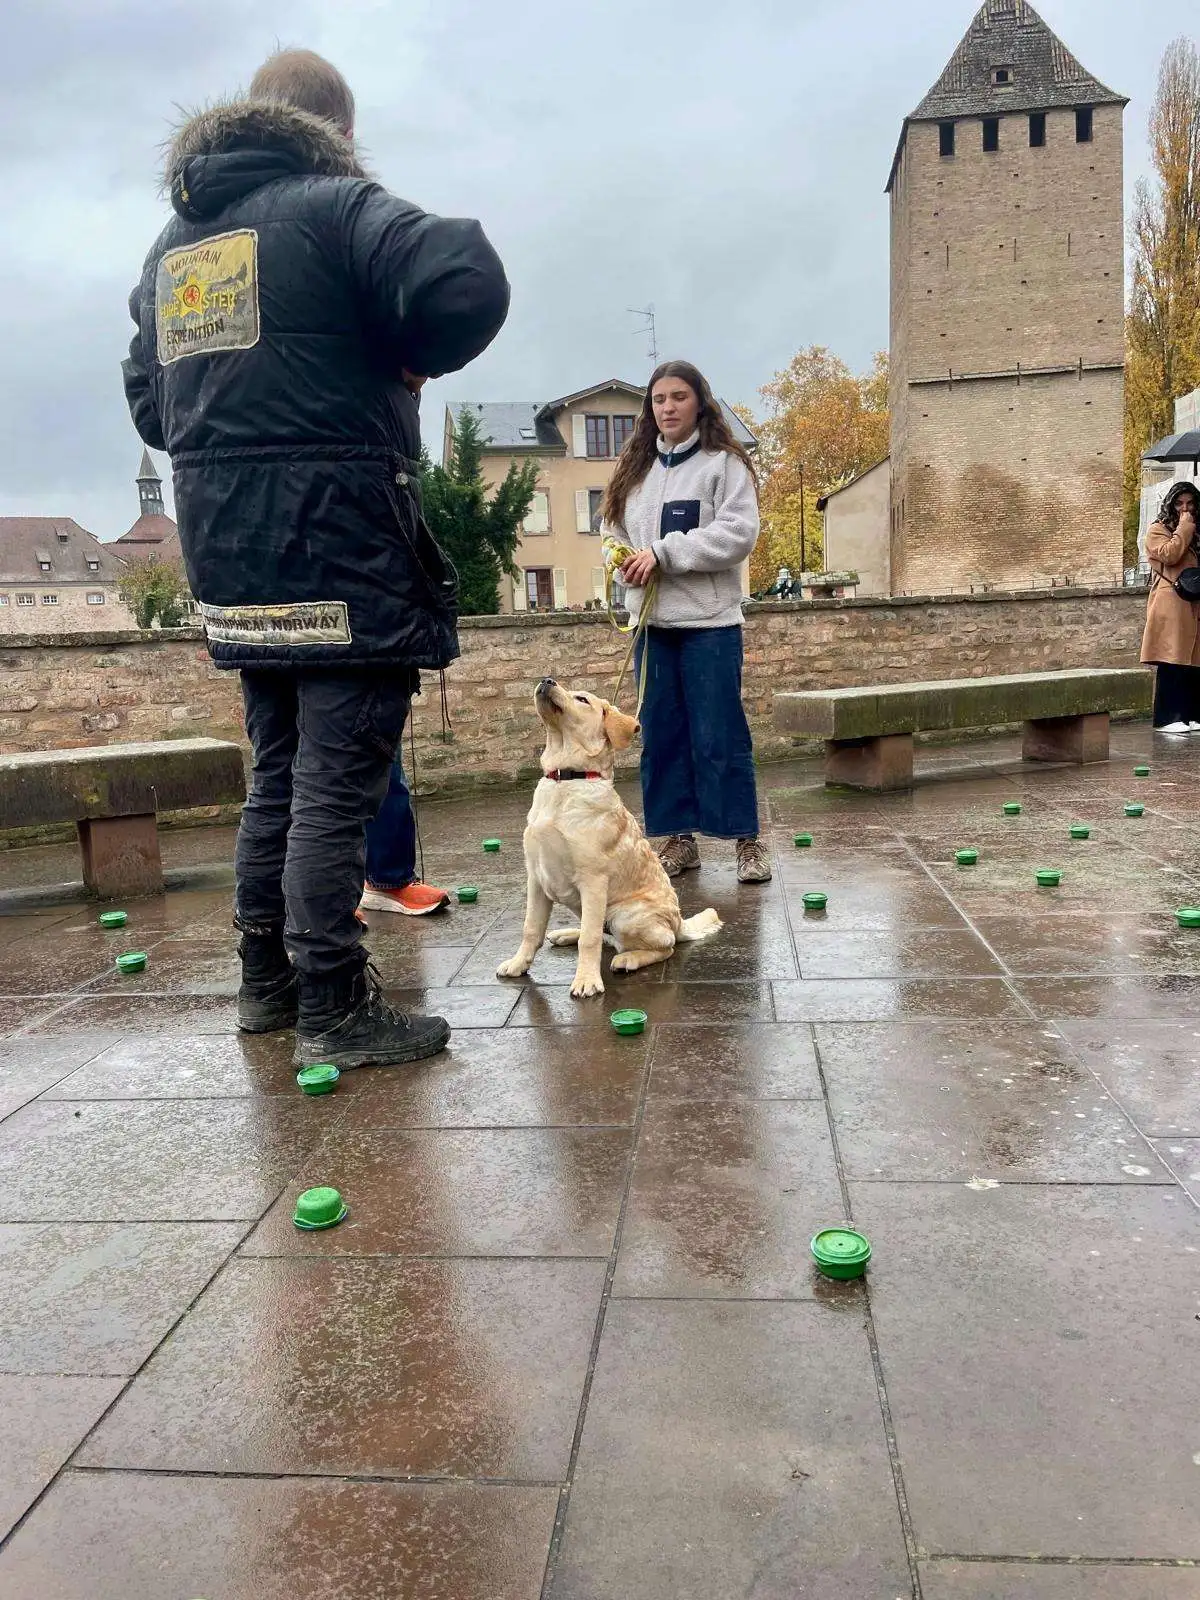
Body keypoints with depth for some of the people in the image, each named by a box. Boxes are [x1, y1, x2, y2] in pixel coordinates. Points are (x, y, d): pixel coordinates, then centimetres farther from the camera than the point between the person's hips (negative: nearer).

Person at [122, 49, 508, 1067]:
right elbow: (468, 288, -21)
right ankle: (332, 1009, 3)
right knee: (338, 778, -3)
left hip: (224, 548, 8)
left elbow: (148, 404, 23)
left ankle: (267, 980, 26)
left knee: (280, 769, 17)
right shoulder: (332, 204, -5)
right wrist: (408, 360, -4)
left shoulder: (173, 242, 18)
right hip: (337, 535, -7)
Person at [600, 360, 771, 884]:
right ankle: (678, 838, 16)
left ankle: (747, 840, 4)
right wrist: (623, 559, -4)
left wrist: (662, 553, -15)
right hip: (652, 622, 6)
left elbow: (738, 533, -12)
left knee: (719, 737, -5)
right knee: (660, 735, 7)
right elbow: (615, 529, 20)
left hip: (709, 622, -5)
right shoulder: (634, 469, 17)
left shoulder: (724, 463, -1)